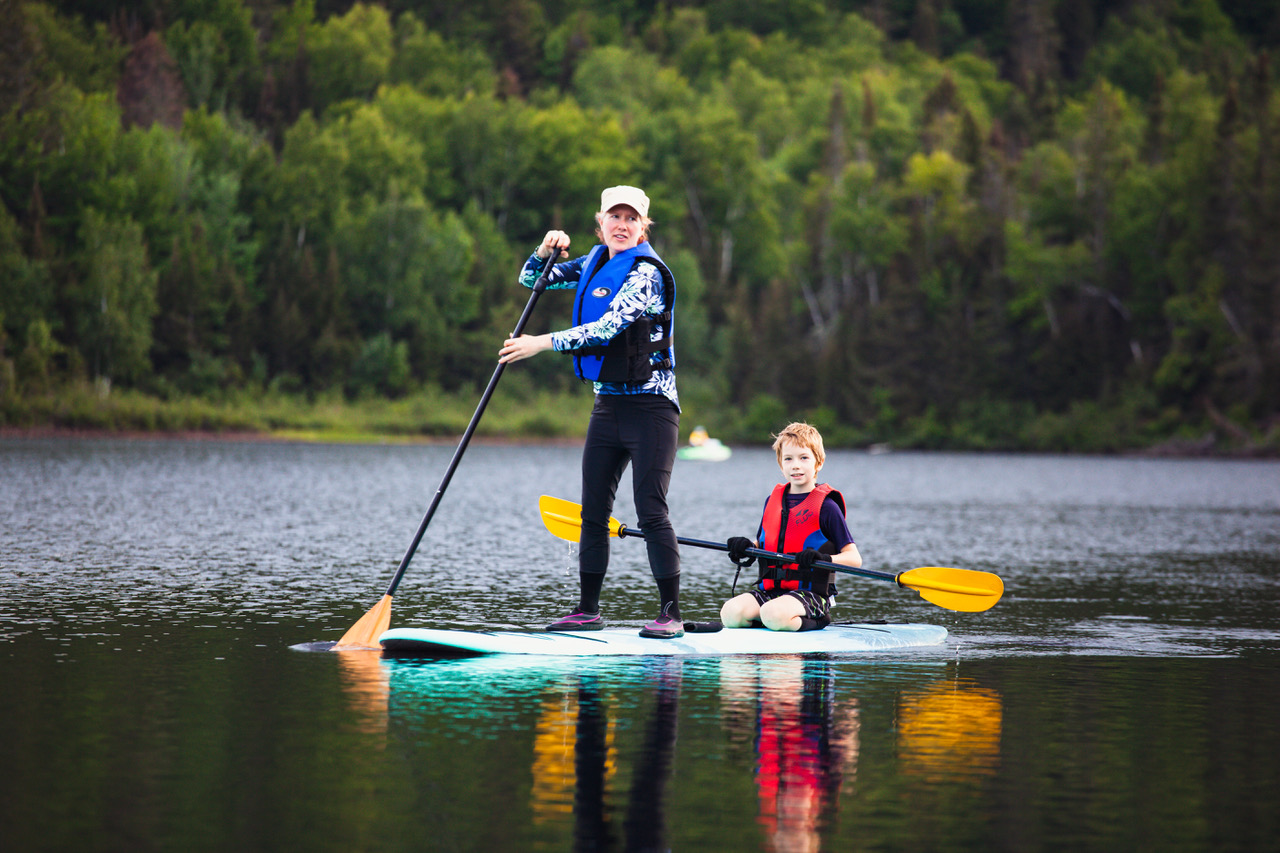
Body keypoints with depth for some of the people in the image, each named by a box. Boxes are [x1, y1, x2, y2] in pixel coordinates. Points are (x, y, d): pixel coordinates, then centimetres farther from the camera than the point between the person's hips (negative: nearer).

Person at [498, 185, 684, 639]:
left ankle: (671, 614, -8)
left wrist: (543, 343, -23)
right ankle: (588, 610, 14)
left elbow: (608, 327, -22)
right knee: (593, 512, 7)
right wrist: (546, 251, -3)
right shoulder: (595, 264, 13)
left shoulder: (646, 272, -12)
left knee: (651, 512, -11)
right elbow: (532, 280, 19)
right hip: (607, 404, 8)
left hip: (649, 406, -8)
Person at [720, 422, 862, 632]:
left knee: (773, 614, -36)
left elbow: (854, 559, -6)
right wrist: (747, 547, 1)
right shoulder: (773, 500, 14)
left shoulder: (826, 506, -4)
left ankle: (814, 620, -6)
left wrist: (825, 558, -26)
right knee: (730, 613, -21)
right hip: (770, 589, 6)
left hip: (811, 593, -6)